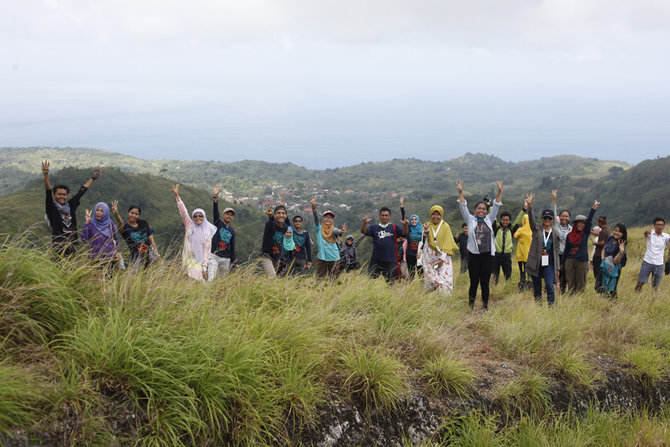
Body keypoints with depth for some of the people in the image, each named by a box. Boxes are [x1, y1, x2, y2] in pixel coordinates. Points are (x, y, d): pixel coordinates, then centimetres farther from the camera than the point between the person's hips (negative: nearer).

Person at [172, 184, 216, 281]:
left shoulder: (207, 232, 3)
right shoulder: (189, 226, 10)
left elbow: (207, 251, 0)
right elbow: (183, 211, 4)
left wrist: (204, 267, -6)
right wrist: (177, 195, -3)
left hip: (198, 262, -2)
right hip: (187, 260, 2)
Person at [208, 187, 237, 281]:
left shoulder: (232, 231, 15)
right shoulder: (218, 223, 5)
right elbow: (215, 210, -10)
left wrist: (233, 261, 19)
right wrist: (215, 196, -26)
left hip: (226, 259, 5)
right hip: (214, 256, -4)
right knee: (211, 279, -20)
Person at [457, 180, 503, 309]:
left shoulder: (489, 220, 11)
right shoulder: (470, 220, 6)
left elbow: (496, 206, 5)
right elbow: (464, 207, -3)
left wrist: (499, 192, -4)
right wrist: (460, 193, -14)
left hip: (487, 255, 2)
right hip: (474, 255, -2)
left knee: (485, 282, 4)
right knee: (474, 282, 1)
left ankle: (485, 306, 11)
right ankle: (471, 307, 10)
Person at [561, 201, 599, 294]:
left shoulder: (585, 233, 6)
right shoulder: (569, 235, 9)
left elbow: (589, 221, -4)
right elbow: (566, 250, 13)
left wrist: (593, 208, -13)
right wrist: (562, 263, 14)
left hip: (582, 261, -1)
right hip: (570, 261, 1)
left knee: (580, 284, -1)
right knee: (571, 283, 1)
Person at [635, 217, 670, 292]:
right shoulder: (650, 233, -2)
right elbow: (645, 234, -25)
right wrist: (646, 232, -49)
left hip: (659, 264, 1)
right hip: (647, 262, -1)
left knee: (655, 286, 8)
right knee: (640, 283, -1)